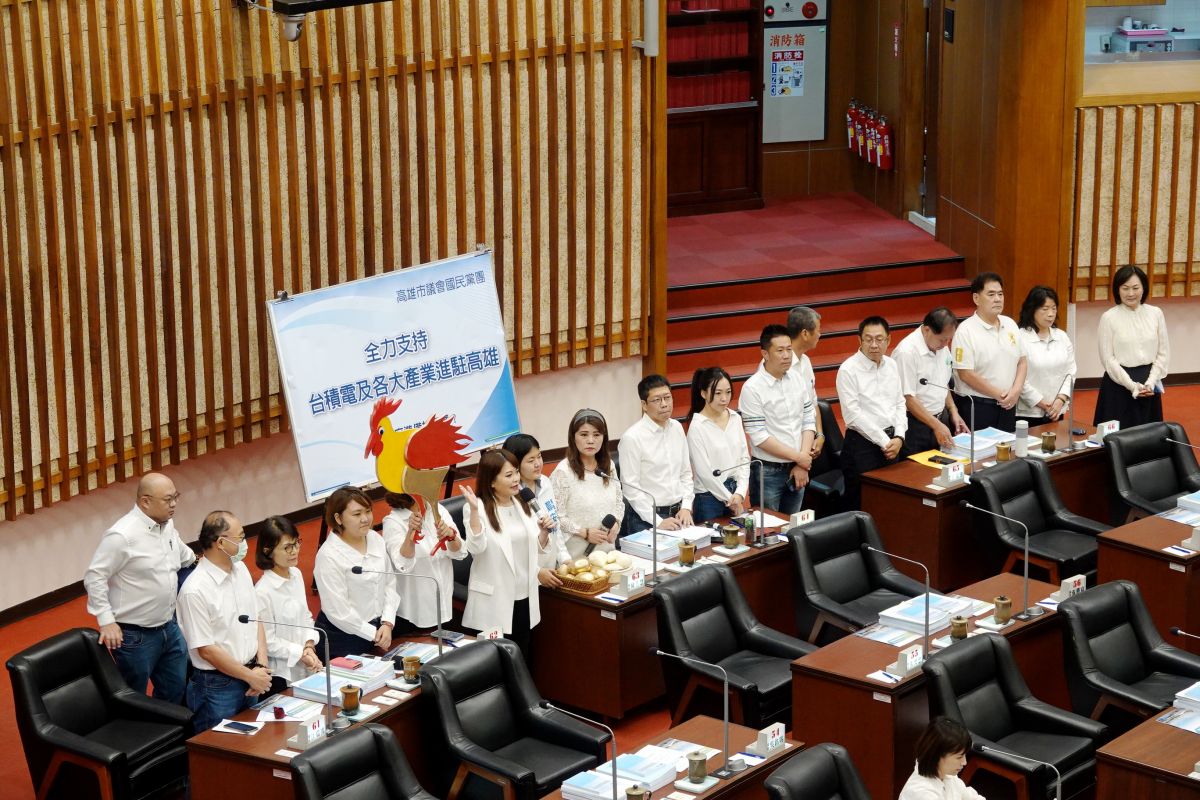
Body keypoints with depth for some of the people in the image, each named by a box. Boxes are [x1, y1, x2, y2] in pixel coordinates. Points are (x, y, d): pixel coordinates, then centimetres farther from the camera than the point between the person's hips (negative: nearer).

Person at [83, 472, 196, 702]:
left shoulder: (167, 525, 4)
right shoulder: (122, 536, -21)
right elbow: (94, 577, -18)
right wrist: (106, 621, -20)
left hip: (169, 628, 8)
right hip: (136, 636, -7)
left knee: (175, 692, 18)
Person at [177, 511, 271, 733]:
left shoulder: (241, 569, 4)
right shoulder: (195, 590, -21)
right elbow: (206, 650, -18)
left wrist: (261, 667, -3)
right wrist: (251, 676, -13)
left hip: (249, 680, 7)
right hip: (216, 687, -7)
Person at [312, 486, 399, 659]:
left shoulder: (376, 539, 1)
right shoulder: (329, 556, -20)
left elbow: (389, 584, 5)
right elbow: (339, 612, -19)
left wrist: (387, 624, -7)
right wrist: (374, 634, -12)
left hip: (378, 628, 6)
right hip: (342, 637, -6)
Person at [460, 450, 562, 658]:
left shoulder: (523, 505, 9)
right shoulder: (479, 509, -10)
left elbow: (537, 548, 16)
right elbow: (477, 547, -24)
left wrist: (544, 531, -3)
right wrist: (474, 510, -33)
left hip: (525, 597, 6)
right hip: (494, 601, -6)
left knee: (522, 659, 14)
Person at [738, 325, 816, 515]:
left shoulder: (797, 380, 4)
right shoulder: (752, 388, -13)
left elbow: (808, 421, 6)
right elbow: (759, 437, -16)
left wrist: (802, 464, -5)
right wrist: (798, 457, -12)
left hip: (796, 470, 5)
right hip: (767, 471, -5)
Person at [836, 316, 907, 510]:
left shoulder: (891, 365, 9)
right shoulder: (848, 370, -12)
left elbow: (900, 404, 13)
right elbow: (853, 415, -16)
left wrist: (898, 437, -3)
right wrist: (884, 442, -13)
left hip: (890, 442, 6)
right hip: (862, 444, -6)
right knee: (862, 506, -2)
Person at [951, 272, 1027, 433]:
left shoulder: (1010, 324, 8)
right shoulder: (966, 331, -12)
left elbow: (1021, 361, 11)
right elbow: (965, 374, -16)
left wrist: (1016, 390, -6)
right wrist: (998, 394, -12)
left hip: (1007, 405, 6)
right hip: (977, 407, -6)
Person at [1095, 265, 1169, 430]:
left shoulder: (1156, 313, 2)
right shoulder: (1109, 317, -7)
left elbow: (1163, 353, 4)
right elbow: (1108, 358, -7)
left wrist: (1150, 383, -7)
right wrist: (1132, 385, -13)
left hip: (1149, 385, 3)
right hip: (1119, 384, -3)